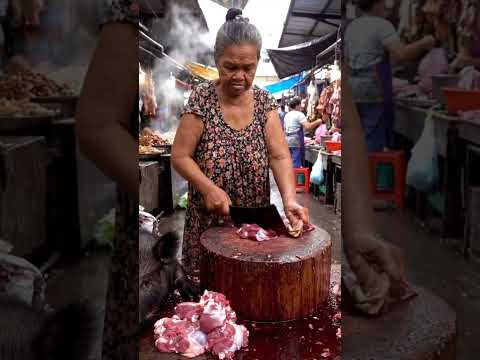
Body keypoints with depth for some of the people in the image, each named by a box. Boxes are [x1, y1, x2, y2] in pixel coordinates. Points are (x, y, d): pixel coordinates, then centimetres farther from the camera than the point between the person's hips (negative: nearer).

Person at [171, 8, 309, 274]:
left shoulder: (264, 102, -1)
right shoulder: (202, 99, -10)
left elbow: (280, 156, -7)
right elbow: (179, 156, -9)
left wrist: (289, 199, -23)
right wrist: (210, 189, -23)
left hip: (256, 221, 3)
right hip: (209, 221, -2)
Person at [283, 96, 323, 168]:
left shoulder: (287, 115, 16)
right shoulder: (299, 114, -8)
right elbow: (308, 126, -20)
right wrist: (318, 122, -8)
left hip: (288, 141, 8)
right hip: (296, 141, -8)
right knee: (297, 164, -6)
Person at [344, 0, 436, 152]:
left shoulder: (351, 26, 15)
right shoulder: (382, 25, -9)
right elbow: (401, 54, -20)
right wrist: (423, 43, -5)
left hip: (354, 88, 8)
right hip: (374, 88, -8)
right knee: (375, 139, -3)